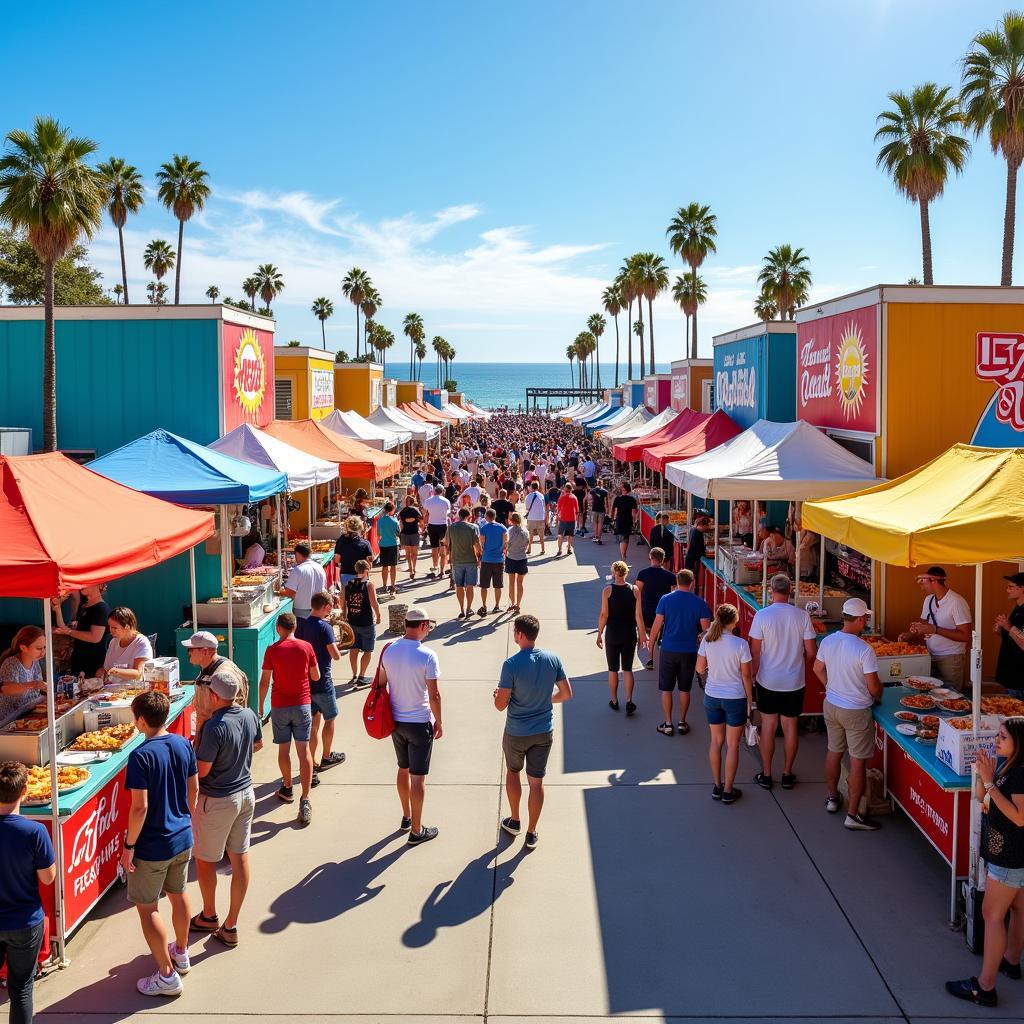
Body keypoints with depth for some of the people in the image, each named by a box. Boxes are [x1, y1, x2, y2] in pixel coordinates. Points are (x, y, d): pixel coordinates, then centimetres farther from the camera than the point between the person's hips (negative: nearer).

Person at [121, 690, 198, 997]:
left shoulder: (140, 756, -23)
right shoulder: (184, 745, -4)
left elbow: (140, 807, -23)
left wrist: (128, 845, -12)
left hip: (152, 847, -7)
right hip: (183, 838, 7)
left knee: (147, 908, 9)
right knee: (178, 894, 25)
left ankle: (167, 975, 15)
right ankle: (181, 954, 42)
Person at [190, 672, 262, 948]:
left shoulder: (215, 727, -27)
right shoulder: (250, 715, -5)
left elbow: (201, 770, -21)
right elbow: (258, 745, 13)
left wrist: (195, 752, -2)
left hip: (217, 801, -7)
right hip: (246, 793, 7)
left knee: (204, 859, 15)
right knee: (240, 857, 12)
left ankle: (209, 916, 33)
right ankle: (230, 926, 21)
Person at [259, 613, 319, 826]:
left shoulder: (272, 650, -7)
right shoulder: (306, 647, -4)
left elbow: (264, 682, -4)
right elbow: (316, 676, 5)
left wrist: (260, 705, 9)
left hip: (279, 706, 0)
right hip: (302, 705, 0)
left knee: (283, 749, 17)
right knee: (304, 750, -2)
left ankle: (287, 788, 35)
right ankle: (305, 801, -10)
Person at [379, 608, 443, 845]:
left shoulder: (388, 650, -4)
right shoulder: (427, 656, -20)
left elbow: (381, 685, 5)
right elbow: (434, 695, -16)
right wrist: (438, 722, -2)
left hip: (395, 720, 6)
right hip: (420, 723, -6)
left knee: (403, 769, 22)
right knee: (418, 777, 4)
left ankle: (406, 817, 36)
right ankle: (417, 830, 12)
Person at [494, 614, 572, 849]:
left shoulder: (511, 664, -22)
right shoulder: (553, 659, -9)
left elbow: (501, 705, -17)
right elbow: (567, 694, 0)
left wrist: (497, 695, 6)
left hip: (516, 733, -3)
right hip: (544, 732, 3)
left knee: (513, 771, 23)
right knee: (536, 781, 12)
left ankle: (515, 821, 36)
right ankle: (531, 834, 21)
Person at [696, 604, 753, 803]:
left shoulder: (707, 640, -8)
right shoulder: (741, 644, -17)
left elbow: (700, 669, 0)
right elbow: (746, 676, -10)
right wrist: (750, 702, 0)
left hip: (712, 697, 4)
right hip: (735, 698, -3)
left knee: (716, 741, 16)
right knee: (732, 745, 8)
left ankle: (717, 787, 24)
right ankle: (728, 791, 15)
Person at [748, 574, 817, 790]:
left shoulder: (762, 616, -14)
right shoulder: (802, 616, -9)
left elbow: (755, 652, -10)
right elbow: (811, 652, -4)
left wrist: (753, 675, 4)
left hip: (768, 682, -1)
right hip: (795, 682, 1)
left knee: (768, 726, 10)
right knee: (791, 726, 12)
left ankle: (766, 775, 18)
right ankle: (787, 774, 22)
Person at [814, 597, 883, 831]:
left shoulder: (827, 641, -6)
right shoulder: (864, 650, -24)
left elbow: (818, 669, 9)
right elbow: (873, 686, -18)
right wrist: (878, 697, 4)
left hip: (831, 705, 6)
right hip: (856, 711, -6)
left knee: (834, 752, 22)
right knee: (858, 761, 4)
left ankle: (832, 798, 38)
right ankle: (853, 815, 9)